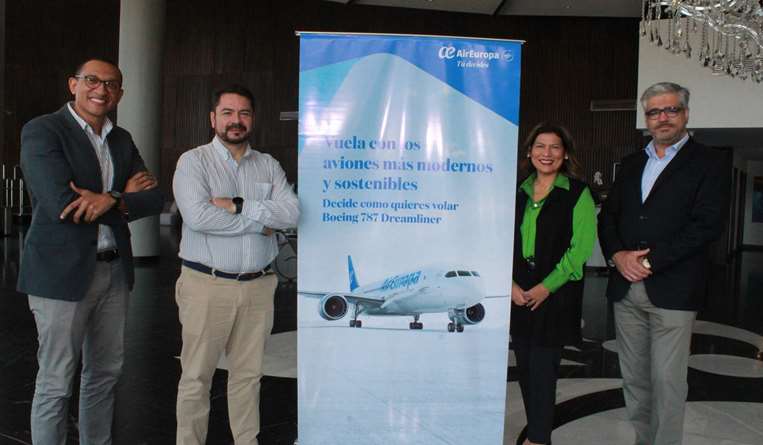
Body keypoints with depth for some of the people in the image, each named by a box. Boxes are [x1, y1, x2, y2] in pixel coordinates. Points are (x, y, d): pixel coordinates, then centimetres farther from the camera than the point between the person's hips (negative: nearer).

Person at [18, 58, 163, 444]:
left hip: (114, 270, 6)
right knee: (56, 382, 4)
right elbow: (60, 203, -20)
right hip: (62, 271, -6)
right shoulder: (42, 131, -8)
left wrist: (109, 200, -17)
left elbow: (154, 198, 1)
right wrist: (123, 196, -9)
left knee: (105, 372, 17)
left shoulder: (121, 139, 11)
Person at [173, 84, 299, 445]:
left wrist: (238, 205, -16)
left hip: (258, 285, 4)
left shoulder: (268, 165, 10)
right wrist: (260, 222, -11)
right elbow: (197, 215, -19)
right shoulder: (193, 162, -1)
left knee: (248, 374, 14)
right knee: (196, 377, 6)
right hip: (207, 284, -3)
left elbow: (291, 213, -6)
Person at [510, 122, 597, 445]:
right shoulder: (519, 193, 10)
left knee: (543, 368, -3)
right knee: (524, 366, 9)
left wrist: (546, 287, -13)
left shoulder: (577, 193, -3)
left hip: (556, 293, -4)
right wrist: (510, 284, -5)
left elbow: (581, 247, -9)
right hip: (518, 293, 5)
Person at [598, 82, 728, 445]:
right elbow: (608, 216, 13)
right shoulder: (631, 164, 16)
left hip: (672, 291, -5)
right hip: (626, 289, 5)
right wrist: (618, 256, -6)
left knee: (667, 381, -1)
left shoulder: (707, 163, 0)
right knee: (633, 378, 12)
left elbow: (707, 224, -11)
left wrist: (650, 261, -15)